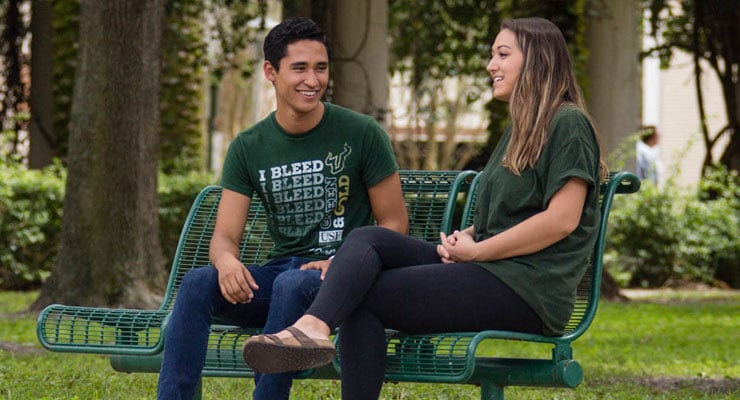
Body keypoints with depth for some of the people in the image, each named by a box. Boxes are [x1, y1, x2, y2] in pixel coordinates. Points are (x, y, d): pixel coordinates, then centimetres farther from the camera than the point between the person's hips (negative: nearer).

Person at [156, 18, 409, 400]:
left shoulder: (362, 134, -3)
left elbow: (395, 224, 1)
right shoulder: (248, 147, 6)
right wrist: (227, 261, -24)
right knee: (198, 283, -24)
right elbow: (224, 236, 2)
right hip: (281, 267, 4)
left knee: (293, 284, -37)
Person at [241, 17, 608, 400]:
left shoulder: (568, 125, -7)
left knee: (363, 297, -16)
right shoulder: (519, 130, 25)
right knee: (365, 239, -13)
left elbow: (563, 219, -17)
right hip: (491, 270, 9)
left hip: (527, 289, -9)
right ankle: (313, 326, -33)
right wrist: (467, 237, 6)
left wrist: (476, 251, -12)